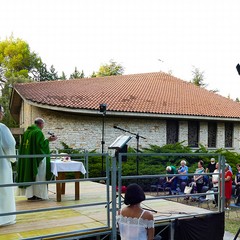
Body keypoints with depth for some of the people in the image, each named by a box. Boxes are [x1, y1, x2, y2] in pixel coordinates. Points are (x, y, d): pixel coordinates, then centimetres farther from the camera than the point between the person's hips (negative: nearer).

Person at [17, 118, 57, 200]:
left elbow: (23, 145, 15)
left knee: (29, 175, 12)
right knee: (39, 177, 1)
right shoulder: (38, 132, -14)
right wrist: (48, 140, -10)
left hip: (27, 158, 8)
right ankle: (38, 194, 4)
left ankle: (30, 194, 15)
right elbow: (41, 145, -20)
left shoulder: (27, 132, 10)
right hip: (37, 158, -8)